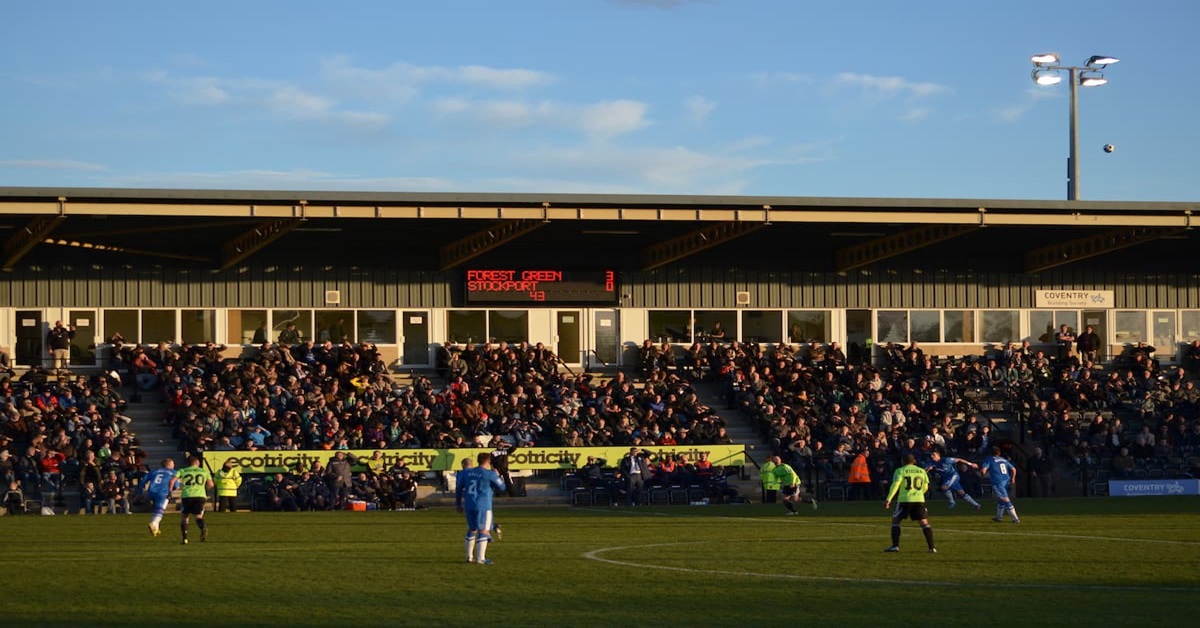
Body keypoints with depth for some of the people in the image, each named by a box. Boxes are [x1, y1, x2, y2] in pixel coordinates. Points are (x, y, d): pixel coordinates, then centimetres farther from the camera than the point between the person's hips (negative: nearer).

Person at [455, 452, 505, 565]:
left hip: (468, 505, 6)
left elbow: (459, 488, 15)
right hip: (483, 506, -6)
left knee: (471, 529, 19)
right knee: (484, 530, -4)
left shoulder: (467, 472, 9)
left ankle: (469, 556, 22)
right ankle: (480, 558, -10)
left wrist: (458, 503, 25)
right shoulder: (490, 474, -7)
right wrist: (497, 475, 19)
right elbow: (501, 487, 3)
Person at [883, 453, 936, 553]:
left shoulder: (900, 471, 0)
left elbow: (895, 485, -11)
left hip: (905, 500, -3)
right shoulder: (922, 471, 12)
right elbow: (925, 488, 16)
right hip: (919, 500, 3)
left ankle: (895, 546, 2)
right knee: (924, 523, 5)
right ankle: (932, 547, -4)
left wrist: (888, 499, -12)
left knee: (895, 521, 10)